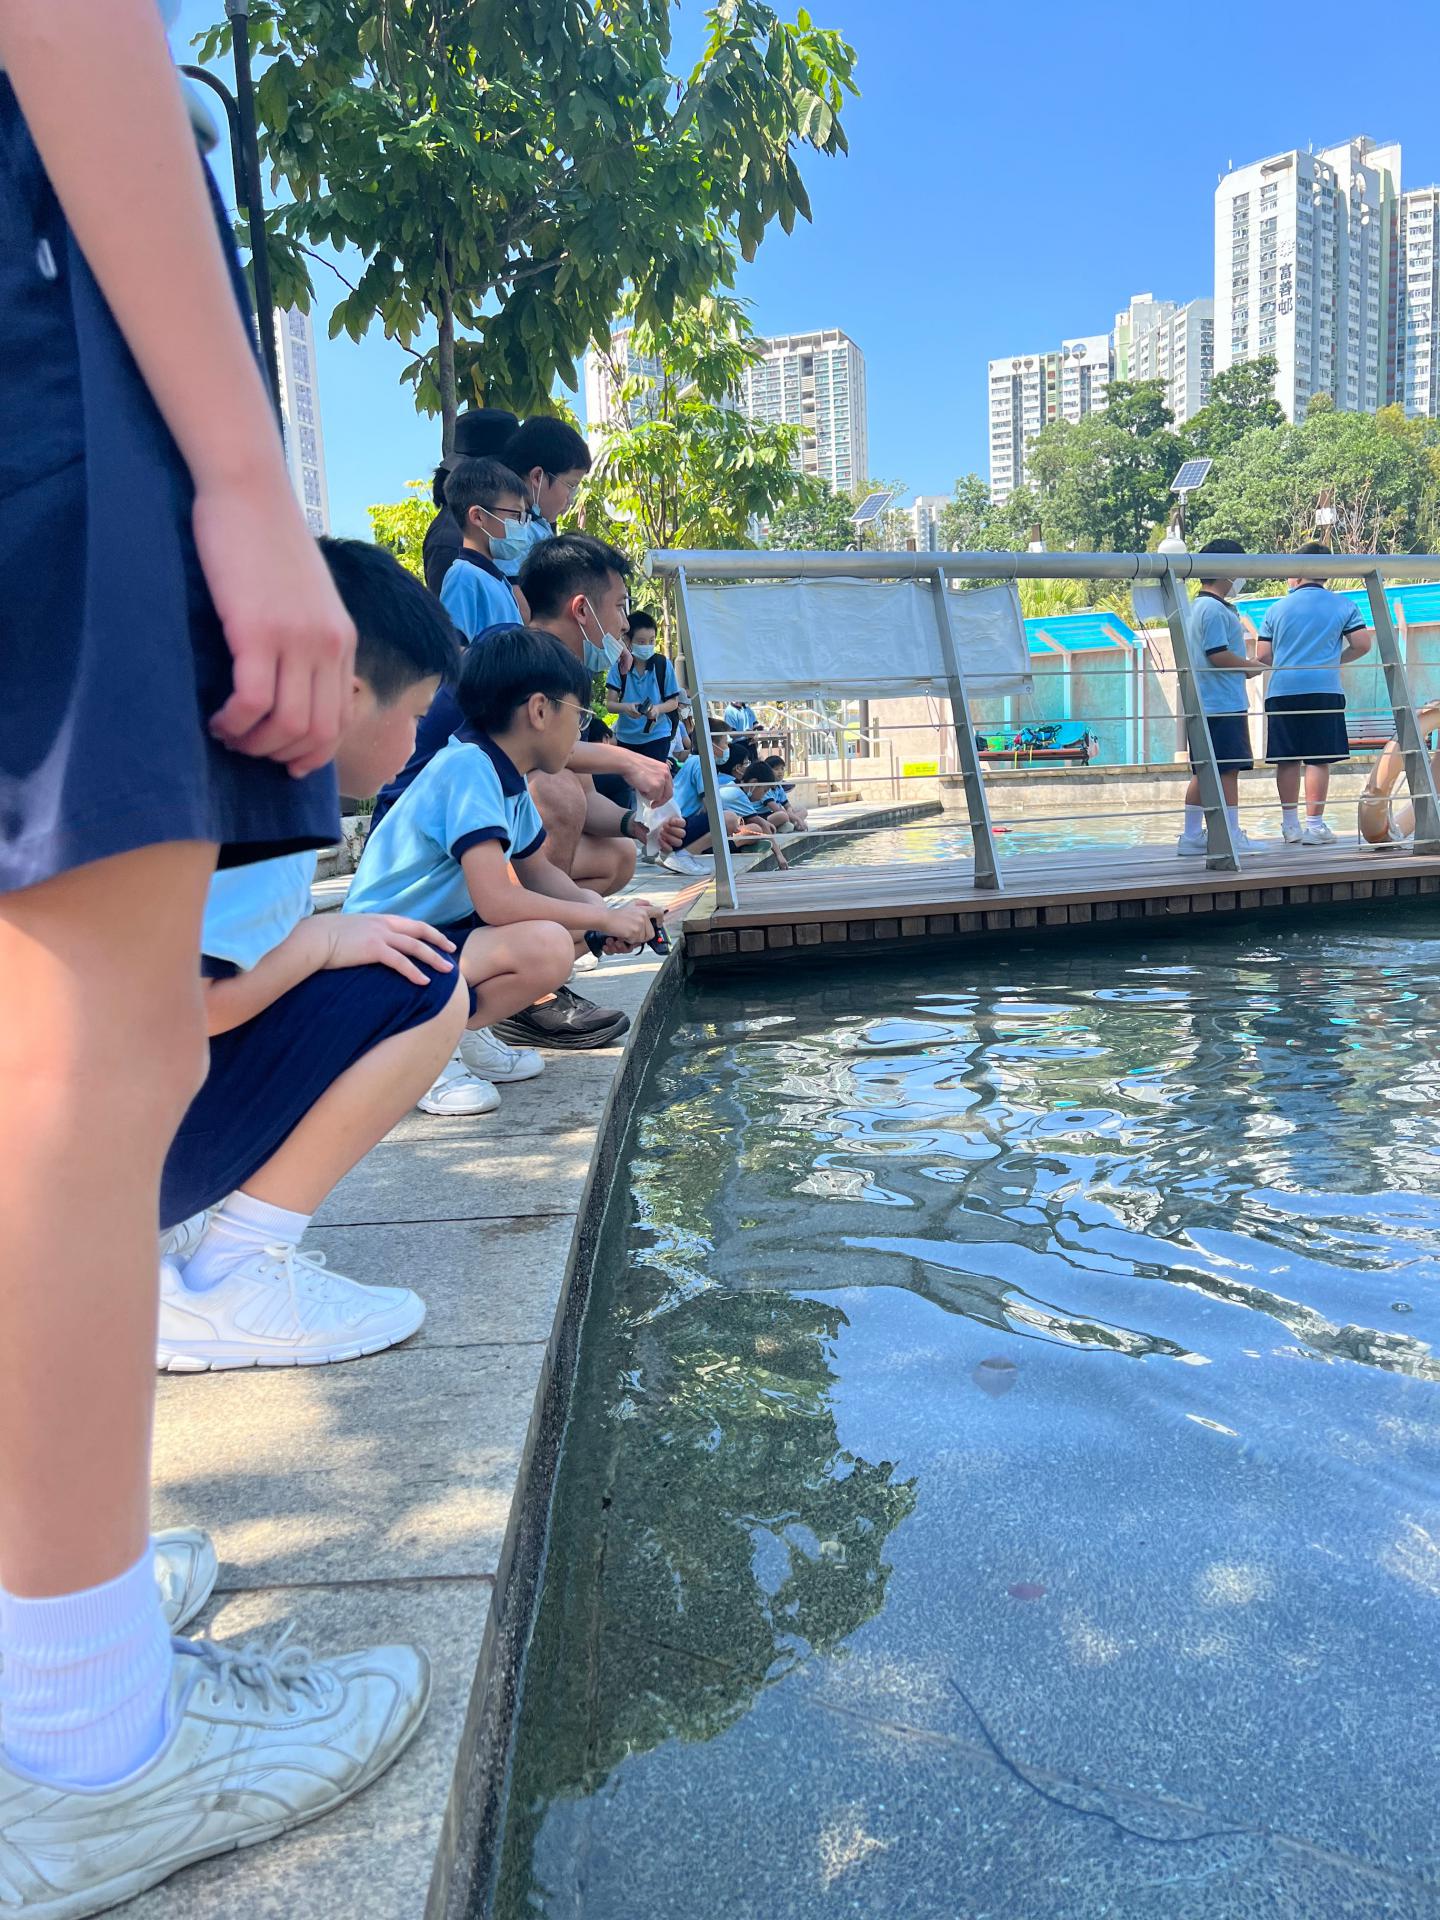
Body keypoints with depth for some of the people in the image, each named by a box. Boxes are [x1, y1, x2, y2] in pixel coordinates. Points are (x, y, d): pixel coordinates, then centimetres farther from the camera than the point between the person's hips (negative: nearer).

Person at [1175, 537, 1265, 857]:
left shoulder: (1199, 606, 19)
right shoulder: (1215, 609, -13)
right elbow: (1218, 655, -19)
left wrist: (1245, 666, 16)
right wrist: (1251, 666, -5)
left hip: (1205, 703, 10)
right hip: (1223, 704, -10)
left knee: (1203, 771, 10)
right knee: (1228, 770, -6)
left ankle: (1191, 836, 11)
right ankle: (1232, 835, -2)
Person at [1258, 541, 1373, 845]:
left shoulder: (1277, 609, 8)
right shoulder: (1343, 606, 5)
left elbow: (1263, 656, 6)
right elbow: (1361, 645, 0)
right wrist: (1335, 661, 18)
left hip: (1282, 691, 2)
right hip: (1324, 691, -2)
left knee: (1287, 761, 7)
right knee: (1319, 760, -1)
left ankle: (1290, 824, 12)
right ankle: (1314, 825, -3)